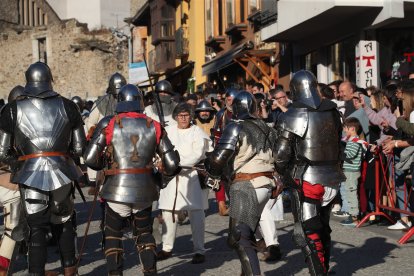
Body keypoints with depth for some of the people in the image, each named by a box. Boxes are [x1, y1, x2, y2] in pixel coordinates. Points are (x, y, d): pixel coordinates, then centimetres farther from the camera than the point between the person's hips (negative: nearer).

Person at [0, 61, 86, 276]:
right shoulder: (67, 106, 4)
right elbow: (80, 148, 4)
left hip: (30, 176, -2)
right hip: (61, 173, 2)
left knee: (37, 229, 7)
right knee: (63, 223, 22)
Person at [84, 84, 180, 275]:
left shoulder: (109, 124, -6)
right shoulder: (154, 126, 1)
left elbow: (90, 158, -11)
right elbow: (172, 163, 1)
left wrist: (103, 164, 10)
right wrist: (162, 176, 21)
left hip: (117, 190, -2)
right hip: (144, 190, 3)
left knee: (113, 235, 16)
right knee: (144, 234, 22)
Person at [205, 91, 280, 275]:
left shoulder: (236, 127, -6)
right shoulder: (268, 129, 15)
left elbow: (218, 158, -11)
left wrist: (214, 174, 7)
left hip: (246, 186, -8)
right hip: (266, 184, 8)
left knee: (238, 238, -10)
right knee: (247, 233, 23)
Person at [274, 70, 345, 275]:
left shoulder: (292, 117, -11)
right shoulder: (332, 112, 4)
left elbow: (281, 154, -12)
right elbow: (338, 144, 11)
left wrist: (281, 173, 6)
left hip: (306, 179, -6)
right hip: (331, 177, 6)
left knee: (308, 233, 0)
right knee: (323, 228, 21)